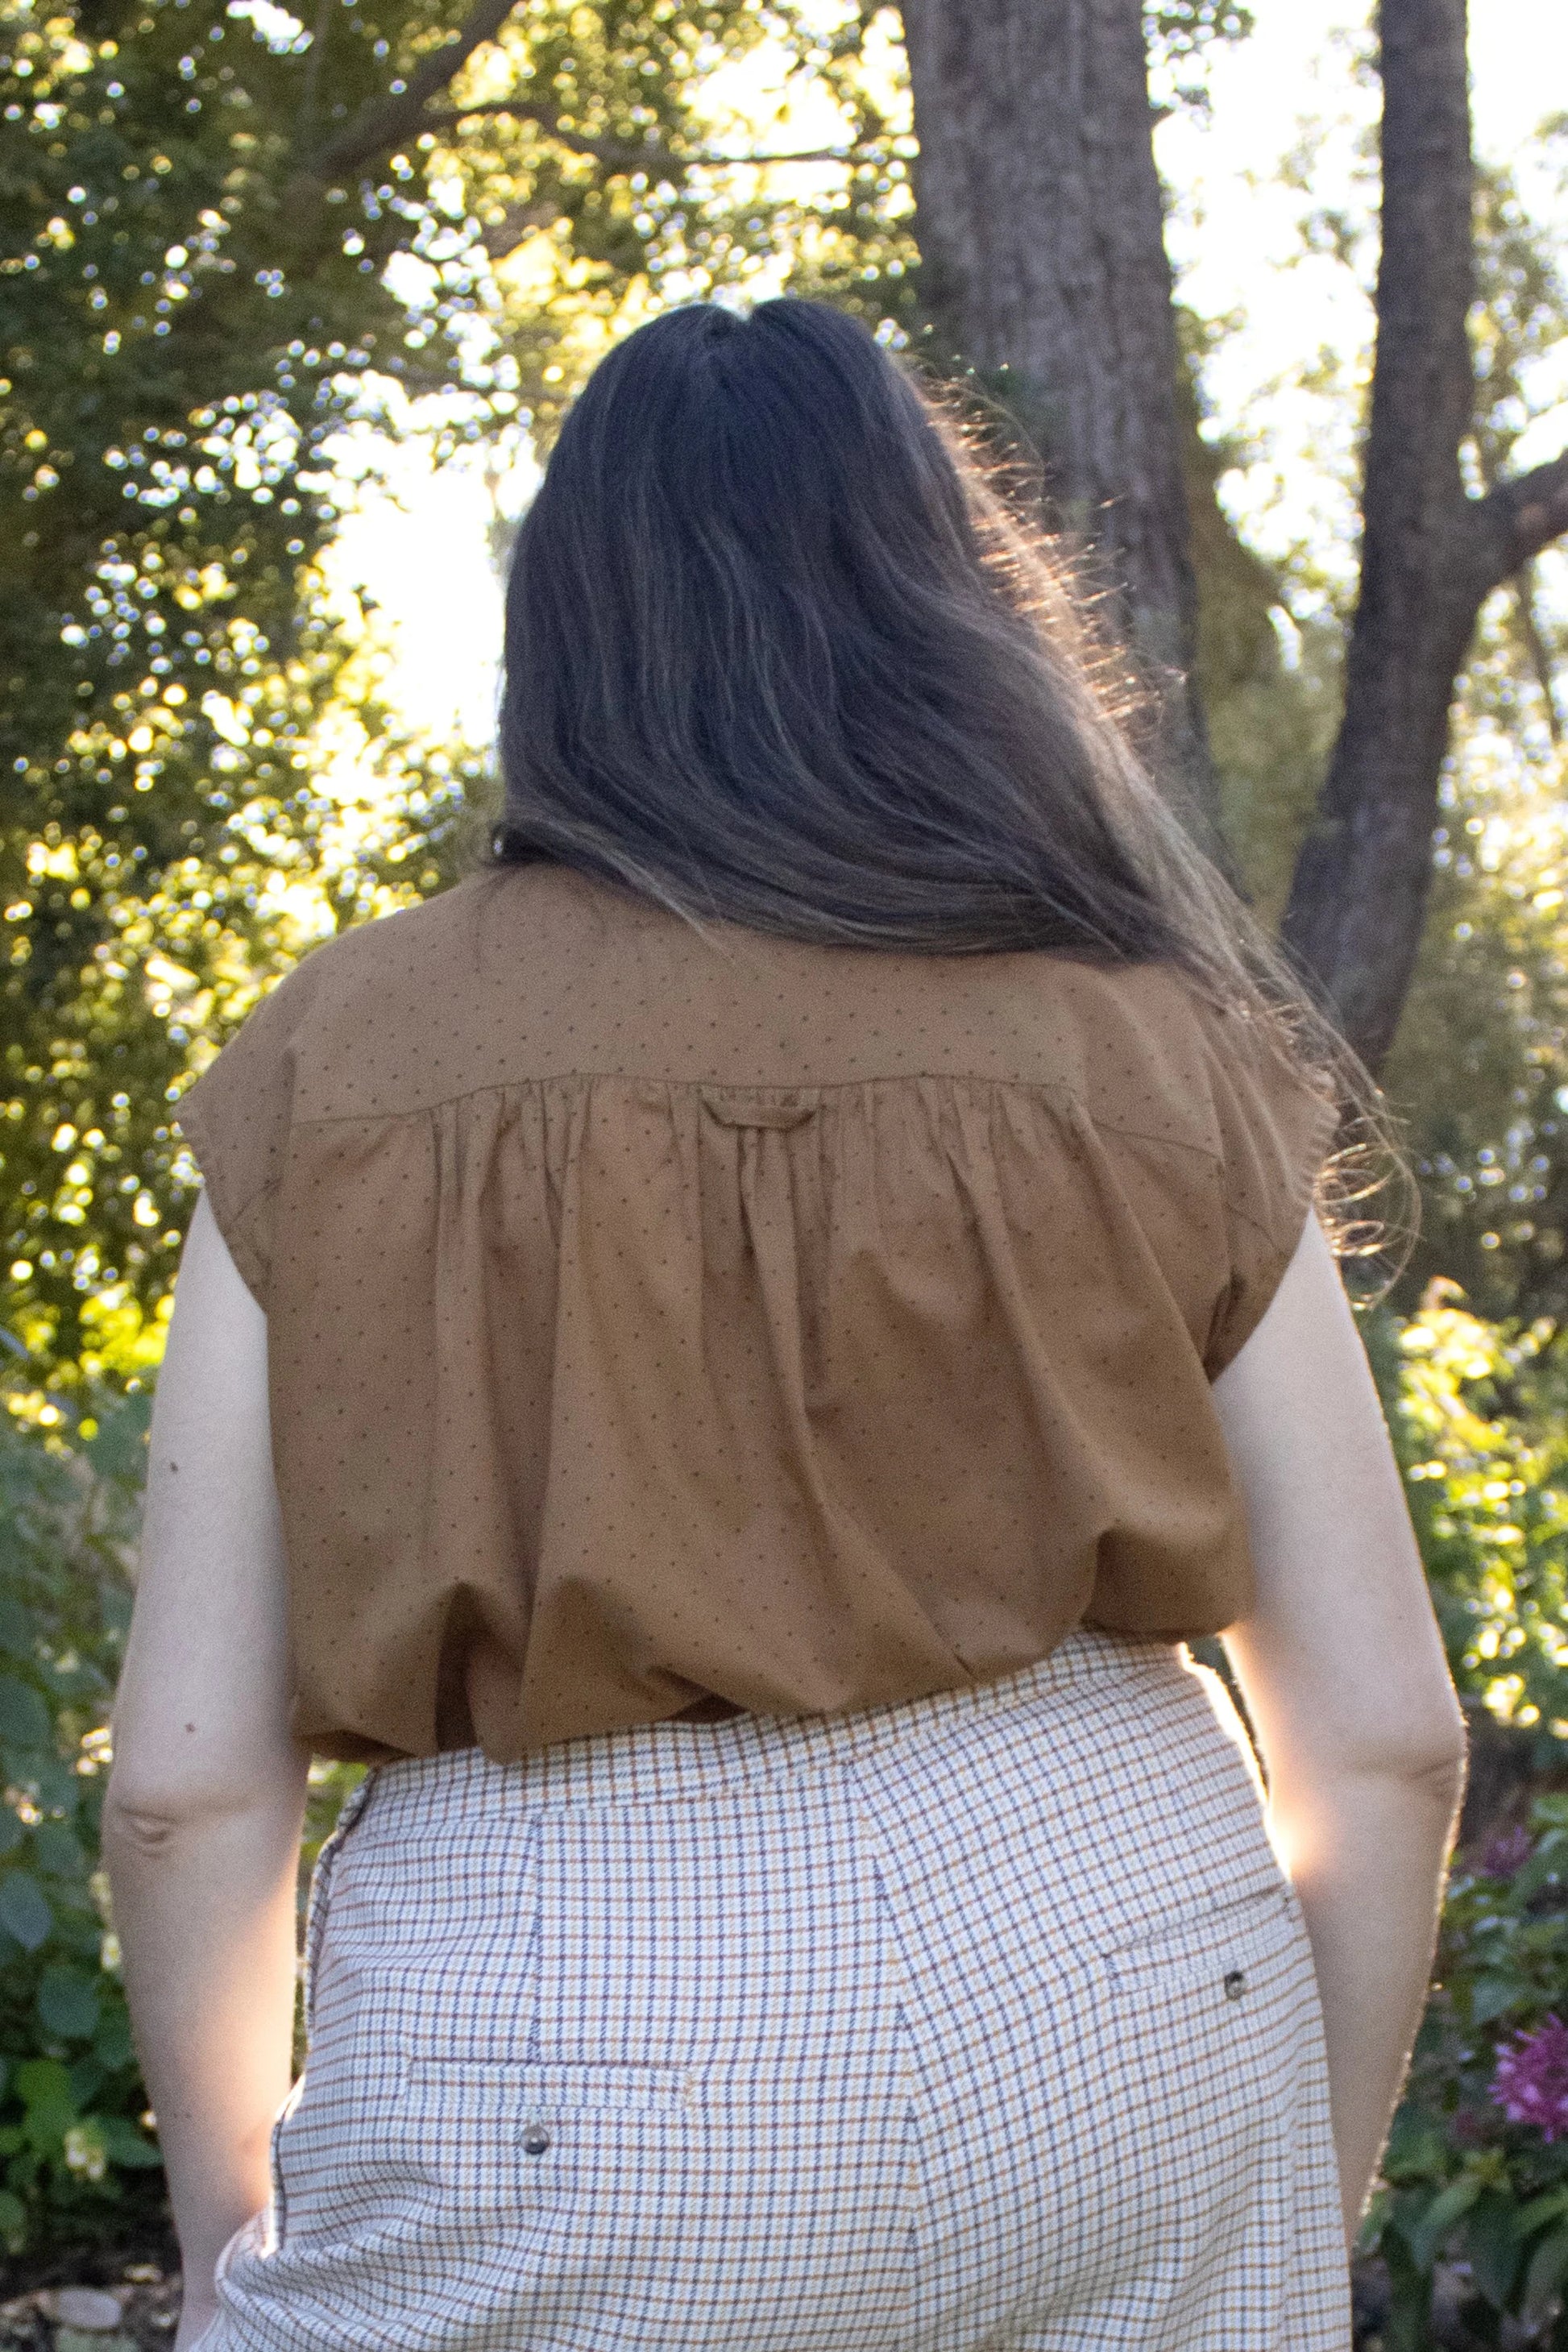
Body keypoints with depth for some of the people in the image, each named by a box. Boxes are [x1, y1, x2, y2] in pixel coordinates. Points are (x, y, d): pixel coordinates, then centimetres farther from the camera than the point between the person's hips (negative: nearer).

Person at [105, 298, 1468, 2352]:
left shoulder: (333, 1070, 1)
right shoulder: (1164, 1065, 5)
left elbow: (189, 1775, -1)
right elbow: (1386, 1736, 5)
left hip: (565, 2100, -2)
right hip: (1129, 2005, 3)